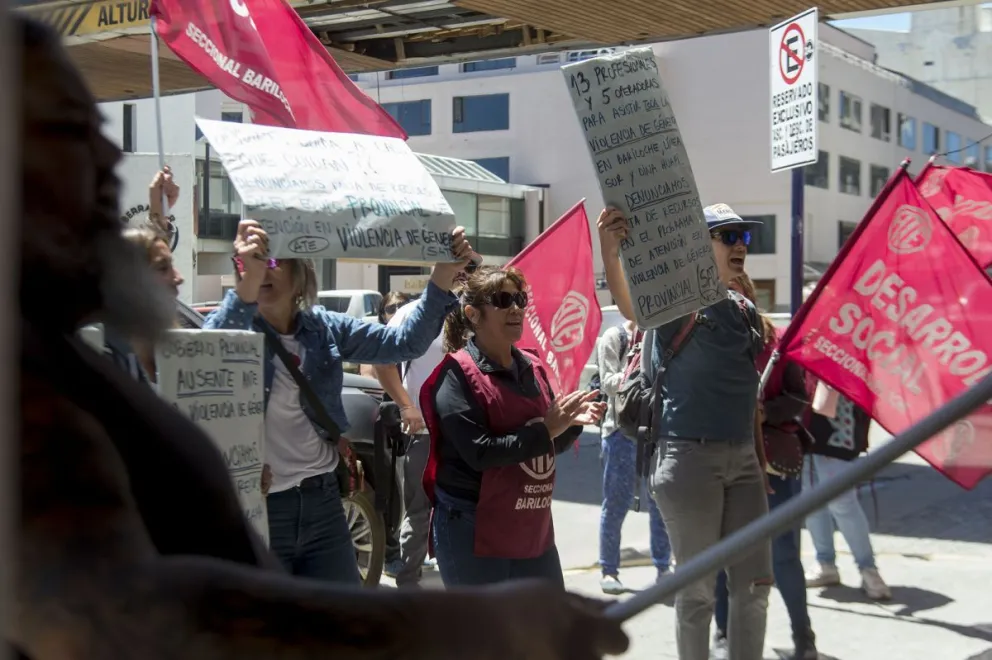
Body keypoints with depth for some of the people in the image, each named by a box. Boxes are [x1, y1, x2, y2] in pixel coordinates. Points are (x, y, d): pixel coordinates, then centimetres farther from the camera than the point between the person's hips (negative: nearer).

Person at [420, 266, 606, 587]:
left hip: (532, 528, 8)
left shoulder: (532, 367, 9)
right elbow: (479, 453, -23)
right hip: (474, 531, -8)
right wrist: (545, 430, -22)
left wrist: (571, 422, -4)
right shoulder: (458, 374, -14)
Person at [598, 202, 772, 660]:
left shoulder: (745, 310, 14)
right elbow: (631, 305, -31)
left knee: (754, 583, 10)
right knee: (698, 587, 3)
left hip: (742, 459, 7)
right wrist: (610, 253, -50)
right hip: (689, 457, -7)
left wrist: (761, 458, 17)